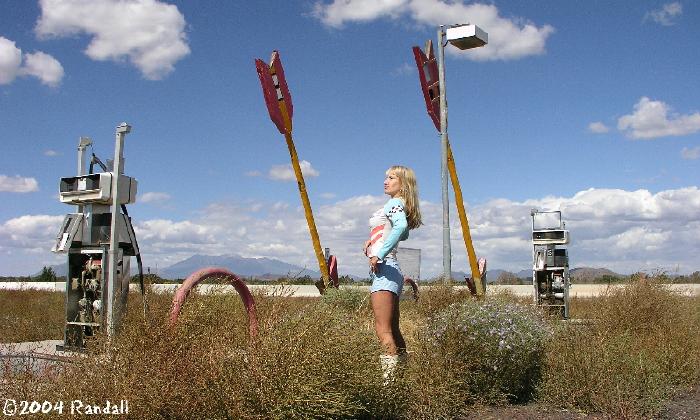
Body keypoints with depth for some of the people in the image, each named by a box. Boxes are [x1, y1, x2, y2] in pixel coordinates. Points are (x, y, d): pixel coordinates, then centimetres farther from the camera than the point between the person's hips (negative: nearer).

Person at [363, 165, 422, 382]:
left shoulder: (395, 203, -7)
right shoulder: (396, 205, 20)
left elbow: (401, 226, -29)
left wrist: (380, 254, -27)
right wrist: (373, 239, 23)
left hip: (384, 268, -10)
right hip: (385, 273, 10)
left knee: (383, 331, -14)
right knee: (392, 331, 12)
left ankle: (391, 378, -17)